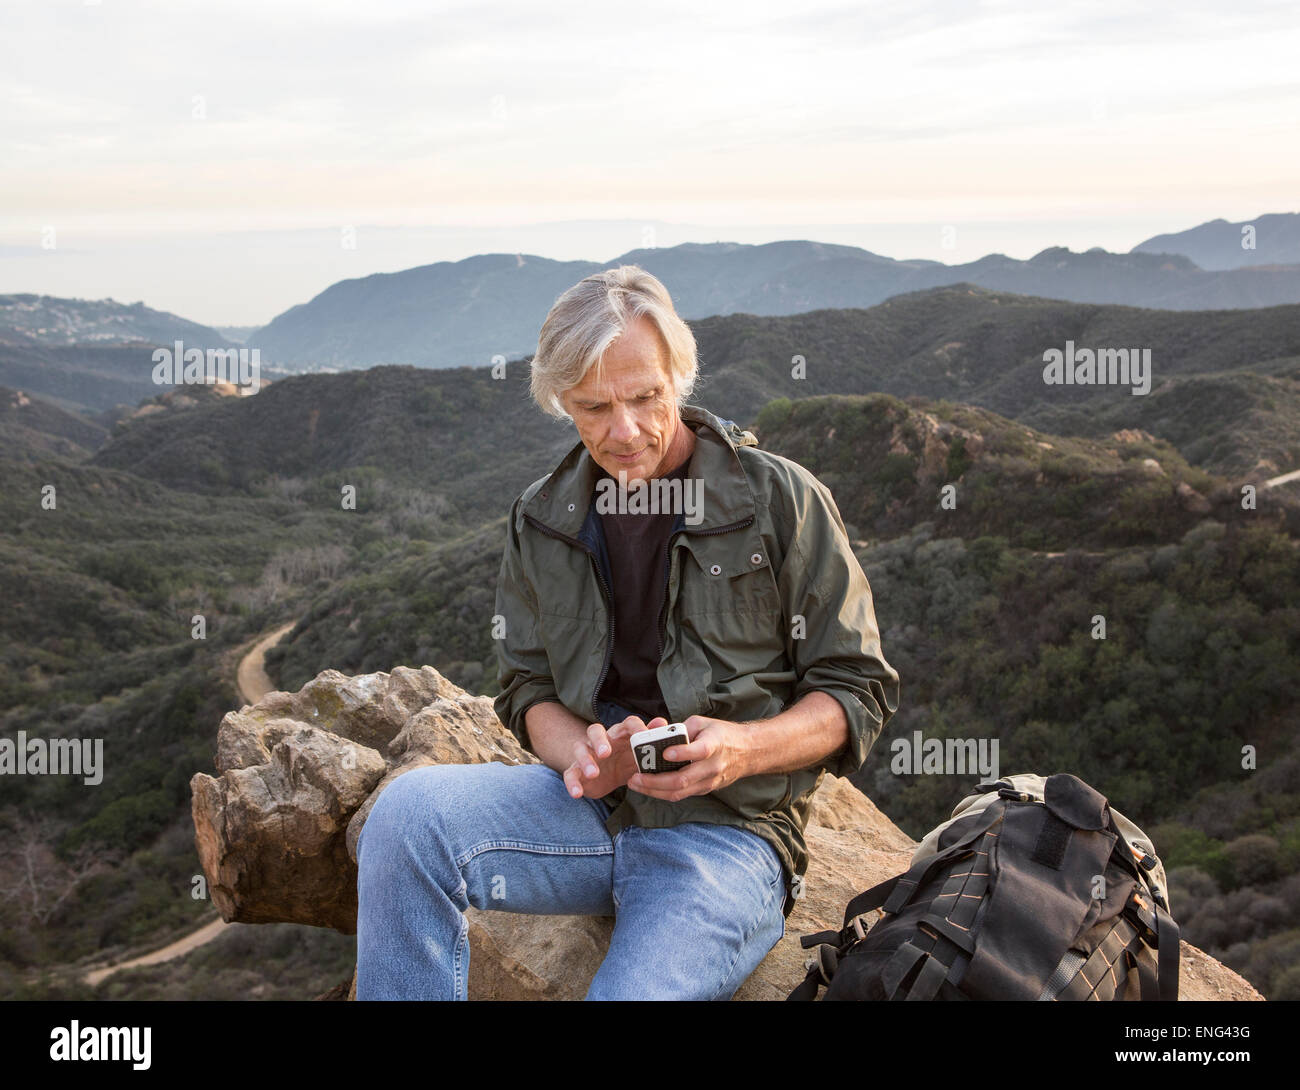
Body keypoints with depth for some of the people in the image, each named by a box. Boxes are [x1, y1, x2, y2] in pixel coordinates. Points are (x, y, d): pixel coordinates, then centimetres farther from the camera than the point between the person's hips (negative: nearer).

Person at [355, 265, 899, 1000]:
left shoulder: (781, 498, -2)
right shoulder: (542, 520, 10)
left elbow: (858, 690, 1)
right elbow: (530, 690, 14)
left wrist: (743, 749, -18)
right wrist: (581, 754, -10)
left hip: (728, 828, -3)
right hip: (592, 807, 4)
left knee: (632, 993, -32)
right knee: (409, 809, -24)